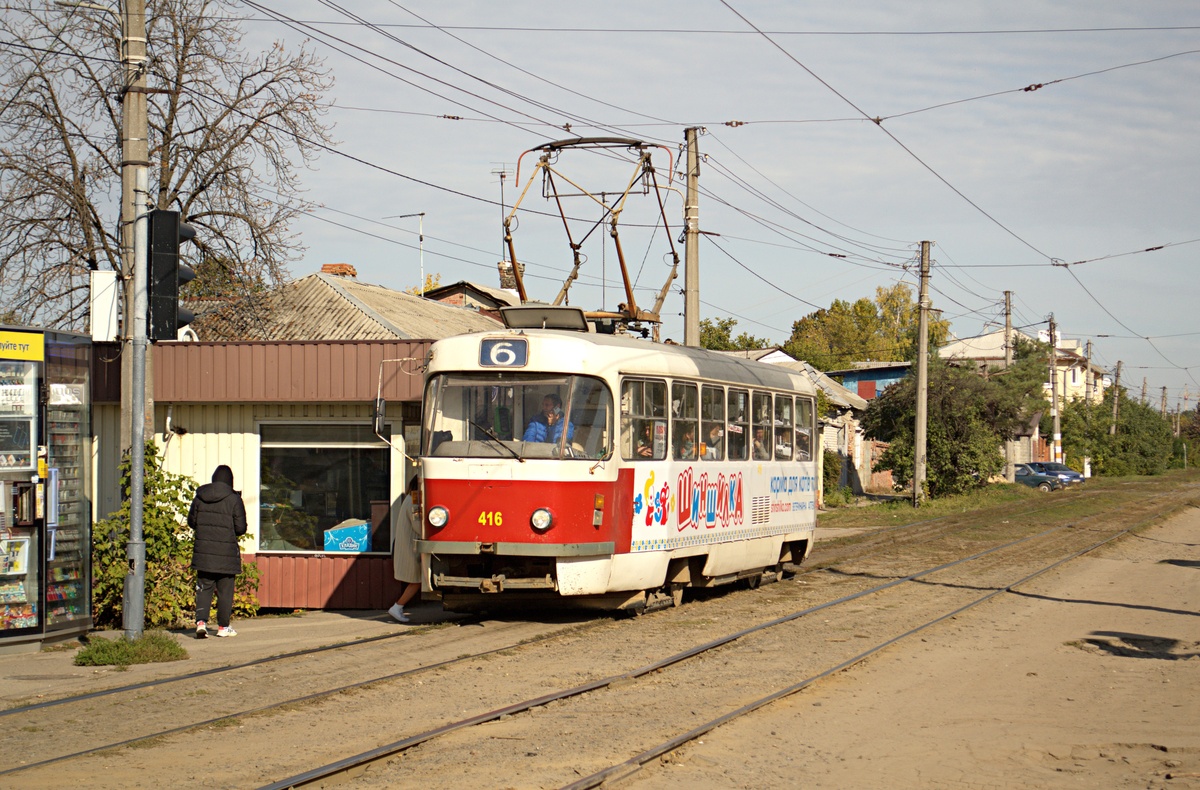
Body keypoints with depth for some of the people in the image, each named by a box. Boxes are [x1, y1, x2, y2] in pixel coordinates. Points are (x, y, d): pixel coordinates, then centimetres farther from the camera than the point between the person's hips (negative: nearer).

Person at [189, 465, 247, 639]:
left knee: (204, 588, 10)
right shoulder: (234, 499, -9)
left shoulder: (199, 497, 2)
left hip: (203, 551, 3)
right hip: (226, 552, -3)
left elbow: (191, 521, 10)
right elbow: (241, 528, -8)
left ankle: (201, 621, -7)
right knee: (225, 591, 8)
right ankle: (223, 626, 14)